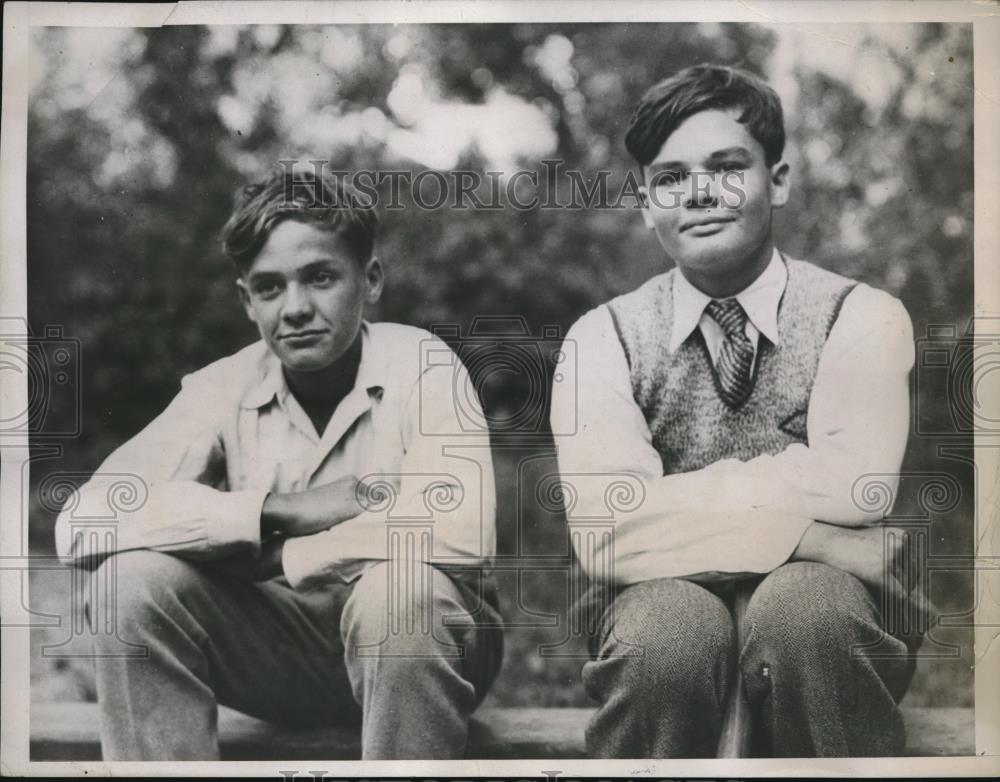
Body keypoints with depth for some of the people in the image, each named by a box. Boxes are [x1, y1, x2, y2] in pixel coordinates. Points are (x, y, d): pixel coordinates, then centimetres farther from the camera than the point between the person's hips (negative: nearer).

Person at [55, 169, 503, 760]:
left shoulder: (423, 366, -17)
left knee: (400, 589, -36)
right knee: (134, 578, -21)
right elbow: (82, 523, -21)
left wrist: (273, 555, -23)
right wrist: (278, 509, -28)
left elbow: (462, 532, -35)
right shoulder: (224, 390, -8)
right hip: (284, 647, 3)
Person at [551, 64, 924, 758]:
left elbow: (854, 487, -17)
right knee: (670, 622, -33)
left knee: (804, 603, -33)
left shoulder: (859, 317, 1)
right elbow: (607, 533, -14)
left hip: (822, 619, 0)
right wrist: (804, 524, -19)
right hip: (660, 607, 1)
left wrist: (676, 495, -9)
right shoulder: (604, 338, 2)